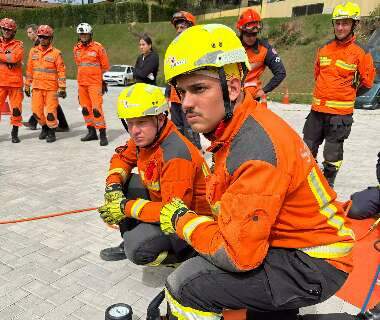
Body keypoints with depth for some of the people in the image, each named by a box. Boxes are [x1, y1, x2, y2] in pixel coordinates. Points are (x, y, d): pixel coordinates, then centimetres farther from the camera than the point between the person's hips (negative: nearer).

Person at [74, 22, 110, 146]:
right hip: (81, 83, 6)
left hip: (95, 83, -6)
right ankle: (91, 132, 22)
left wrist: (95, 73, 10)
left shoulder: (98, 47, -6)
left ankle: (102, 134, -10)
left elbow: (105, 66, 1)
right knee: (85, 108, 10)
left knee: (97, 108, -14)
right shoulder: (76, 49, 10)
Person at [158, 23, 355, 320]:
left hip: (313, 267, -9)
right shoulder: (236, 127, 1)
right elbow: (233, 205, 12)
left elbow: (237, 253, -27)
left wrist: (181, 219, -12)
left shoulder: (255, 150, -28)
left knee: (184, 284, -18)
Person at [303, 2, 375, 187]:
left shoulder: (360, 52, -6)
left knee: (333, 150, 4)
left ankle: (328, 182, 22)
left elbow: (367, 81, 2)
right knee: (308, 145, 12)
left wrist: (347, 95, 6)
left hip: (340, 112, -5)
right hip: (317, 109, 5)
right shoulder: (324, 49, 7)